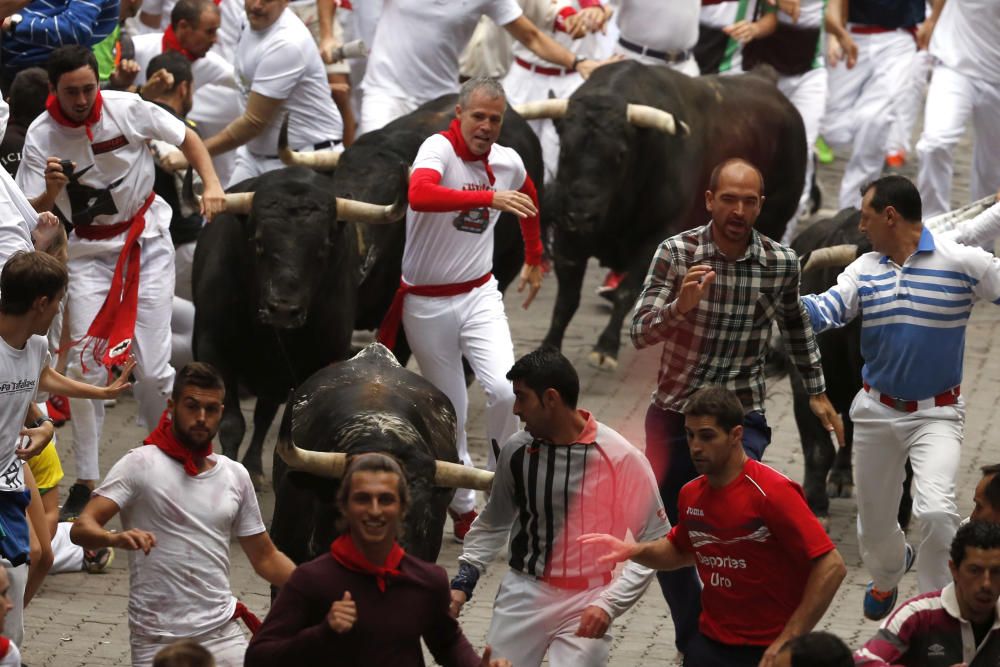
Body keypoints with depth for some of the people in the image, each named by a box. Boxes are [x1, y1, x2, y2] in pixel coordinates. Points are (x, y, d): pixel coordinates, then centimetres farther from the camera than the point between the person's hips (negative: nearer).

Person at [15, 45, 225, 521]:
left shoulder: (128, 109, -15)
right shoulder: (41, 137, -14)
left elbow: (186, 138, 1)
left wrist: (212, 184, -14)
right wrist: (51, 192, -34)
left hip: (147, 240, -1)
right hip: (89, 251, 1)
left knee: (151, 367, -5)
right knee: (87, 366, -6)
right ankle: (85, 482, 5)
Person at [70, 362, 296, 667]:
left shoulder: (235, 475, 10)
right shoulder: (141, 464, -5)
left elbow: (265, 558, 16)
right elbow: (81, 528, -15)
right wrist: (116, 538, -37)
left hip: (223, 633, 4)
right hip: (157, 640, -4)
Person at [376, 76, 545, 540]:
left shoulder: (508, 162, 2)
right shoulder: (438, 149, -17)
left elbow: (528, 199, 27)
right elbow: (420, 195, -40)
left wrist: (534, 259, 35)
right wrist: (489, 198, -47)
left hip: (479, 294, 3)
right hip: (426, 303, -3)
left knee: (505, 389, -18)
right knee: (449, 412, 7)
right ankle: (463, 507, 22)